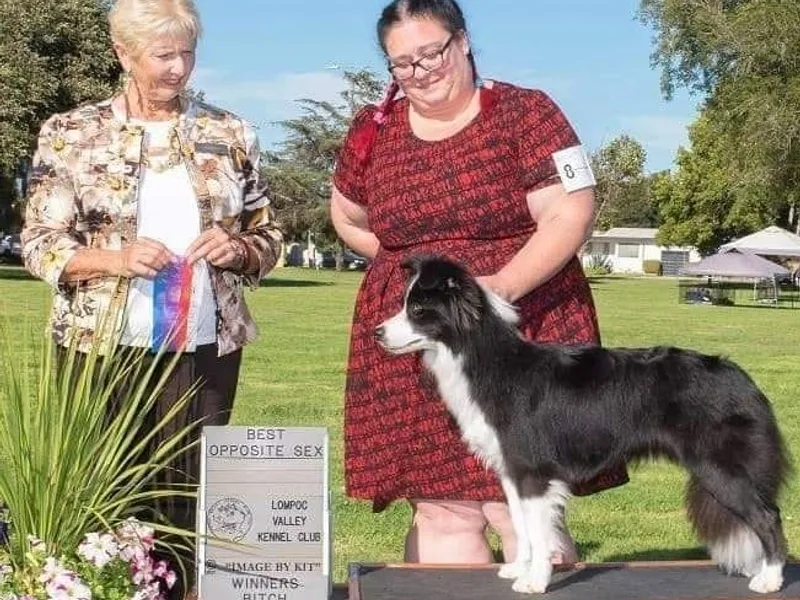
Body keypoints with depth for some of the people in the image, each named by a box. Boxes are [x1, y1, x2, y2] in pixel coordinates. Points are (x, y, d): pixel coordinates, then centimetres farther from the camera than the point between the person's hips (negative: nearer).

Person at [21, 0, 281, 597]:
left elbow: (268, 237, 13)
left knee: (190, 495, 5)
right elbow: (41, 243, 0)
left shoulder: (230, 133, 7)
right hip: (102, 345, -2)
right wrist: (114, 259, -17)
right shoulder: (71, 133, 1)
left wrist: (237, 248, -9)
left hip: (205, 345, 2)